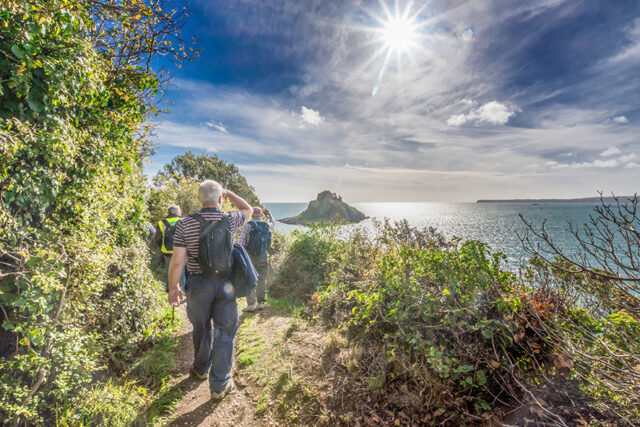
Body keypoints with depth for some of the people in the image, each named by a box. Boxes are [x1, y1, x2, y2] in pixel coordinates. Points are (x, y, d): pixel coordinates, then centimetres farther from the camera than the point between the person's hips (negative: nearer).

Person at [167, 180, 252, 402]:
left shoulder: (185, 224, -9)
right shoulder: (229, 220, -10)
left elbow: (177, 261, -9)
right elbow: (247, 209, 13)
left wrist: (173, 287, 3)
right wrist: (228, 192, 19)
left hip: (198, 284, 2)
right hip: (225, 284, -1)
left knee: (201, 328, 23)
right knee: (225, 332, 12)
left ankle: (201, 369, 47)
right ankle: (220, 385, 22)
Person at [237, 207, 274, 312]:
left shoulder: (248, 225, -5)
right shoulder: (266, 225, 7)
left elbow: (241, 240, -14)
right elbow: (273, 223, 33)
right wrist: (269, 214, 45)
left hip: (249, 256, -3)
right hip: (262, 257, 3)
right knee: (262, 279, 12)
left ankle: (251, 304, -2)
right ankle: (260, 302, 15)